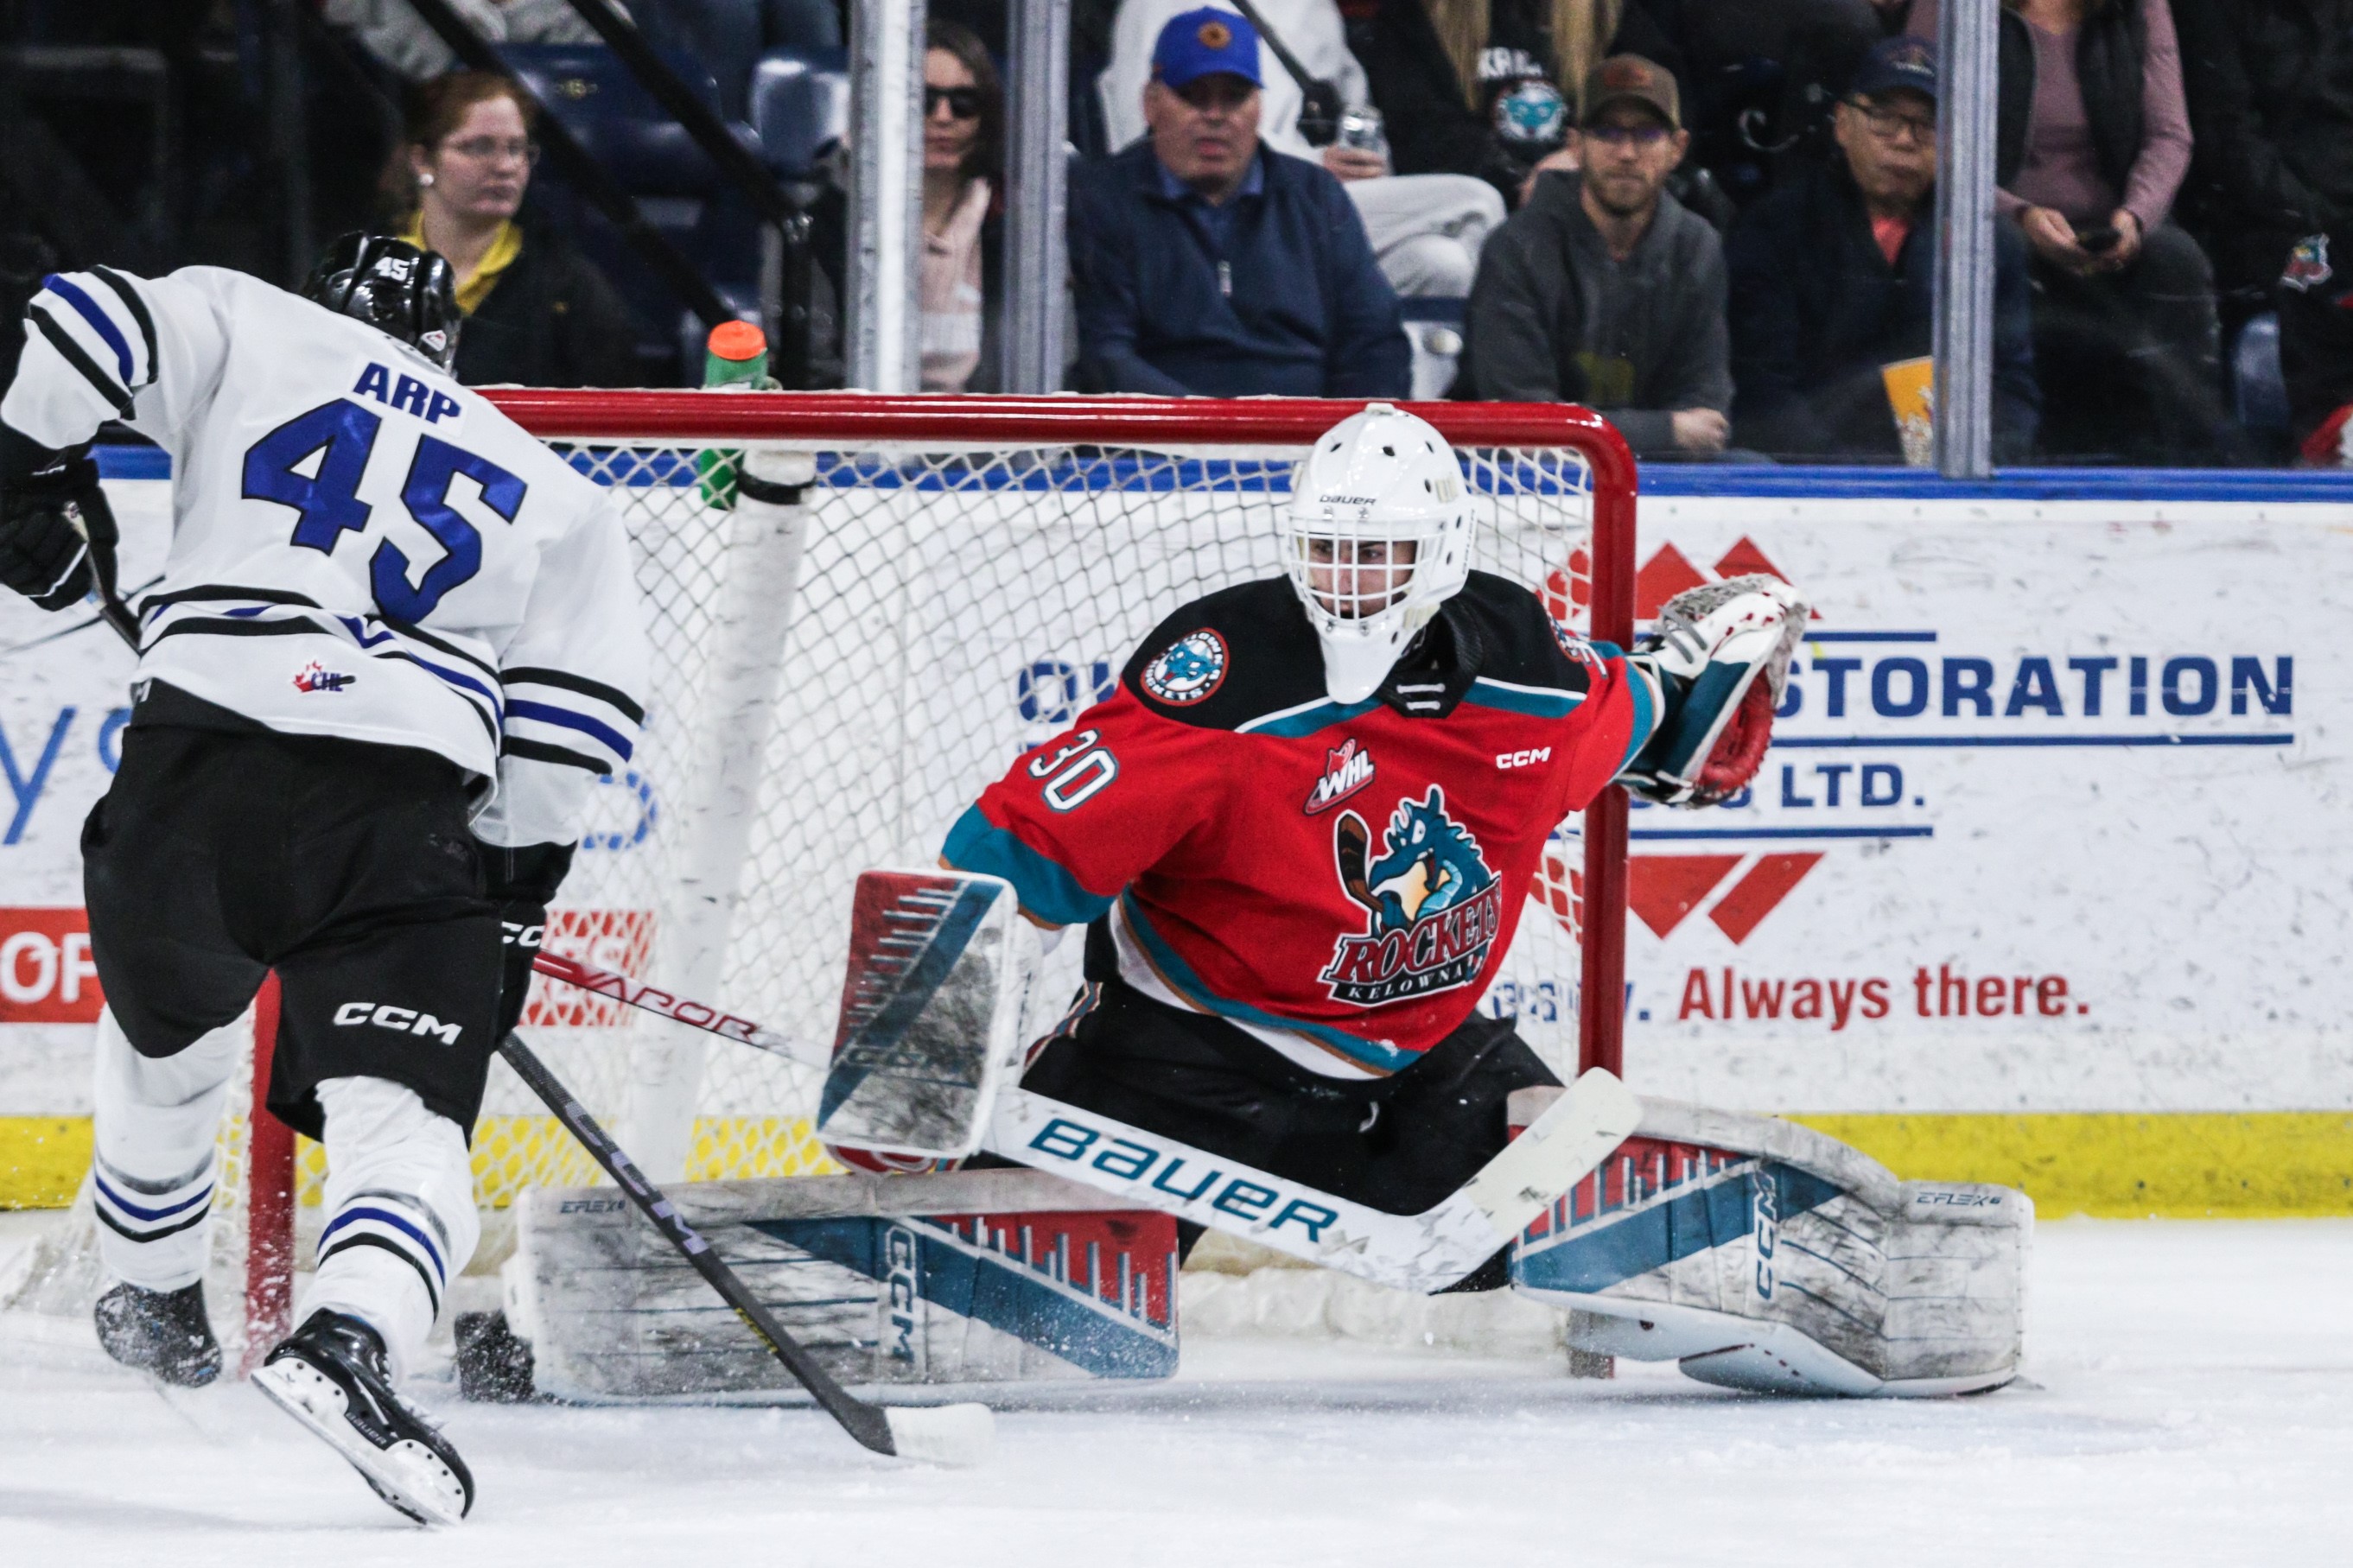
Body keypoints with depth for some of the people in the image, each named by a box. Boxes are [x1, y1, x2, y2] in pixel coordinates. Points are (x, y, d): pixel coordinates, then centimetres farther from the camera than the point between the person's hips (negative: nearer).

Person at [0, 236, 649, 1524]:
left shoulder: (251, 328, 19)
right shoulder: (554, 498, 23)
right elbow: (577, 705, 13)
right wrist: (509, 907, 18)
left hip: (197, 754, 1)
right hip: (402, 806, -1)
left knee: (167, 1041, 29)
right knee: (402, 1117, -8)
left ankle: (149, 1298, 46)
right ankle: (345, 1344, -35)